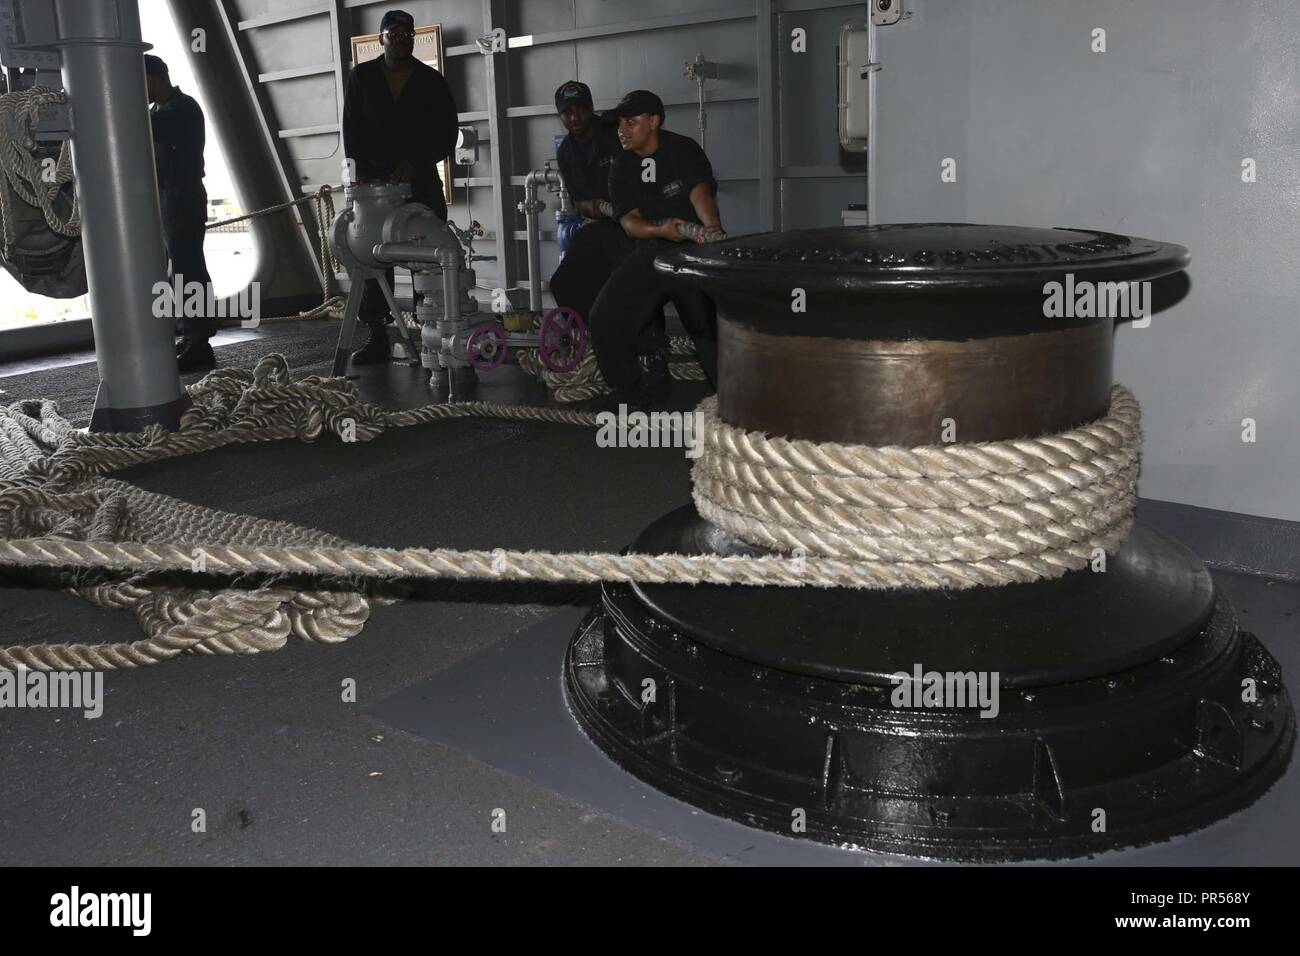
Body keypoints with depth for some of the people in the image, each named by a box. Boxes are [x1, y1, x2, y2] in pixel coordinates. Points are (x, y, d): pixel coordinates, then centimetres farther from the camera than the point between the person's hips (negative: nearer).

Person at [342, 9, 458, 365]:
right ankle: (377, 336, 0)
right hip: (374, 180, 1)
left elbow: (447, 135, 0)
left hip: (420, 179, -1)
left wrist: (415, 163, -13)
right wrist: (361, 172, -8)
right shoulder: (361, 78, 8)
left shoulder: (432, 82, 5)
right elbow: (351, 131, 5)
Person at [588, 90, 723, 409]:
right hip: (649, 250, 4)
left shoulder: (683, 150, -4)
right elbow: (628, 221, -4)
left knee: (709, 326, -15)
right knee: (605, 318, -9)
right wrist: (661, 230, -26)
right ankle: (630, 389, 10)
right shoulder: (622, 167, 7)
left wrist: (713, 228, -42)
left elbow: (700, 192, -21)